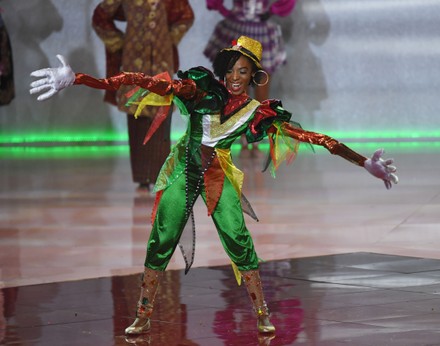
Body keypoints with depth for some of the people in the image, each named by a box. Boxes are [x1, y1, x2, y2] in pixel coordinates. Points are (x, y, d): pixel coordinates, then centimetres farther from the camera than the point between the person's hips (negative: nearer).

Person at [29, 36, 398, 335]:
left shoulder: (259, 113, -10)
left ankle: (263, 317, 4)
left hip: (218, 179, 0)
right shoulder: (199, 89, -15)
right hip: (183, 171, 0)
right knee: (160, 243, -1)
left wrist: (365, 162, -10)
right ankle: (143, 318, 11)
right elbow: (150, 83, -25)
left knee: (240, 243, -9)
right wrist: (77, 79, -32)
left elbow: (311, 137, -9)